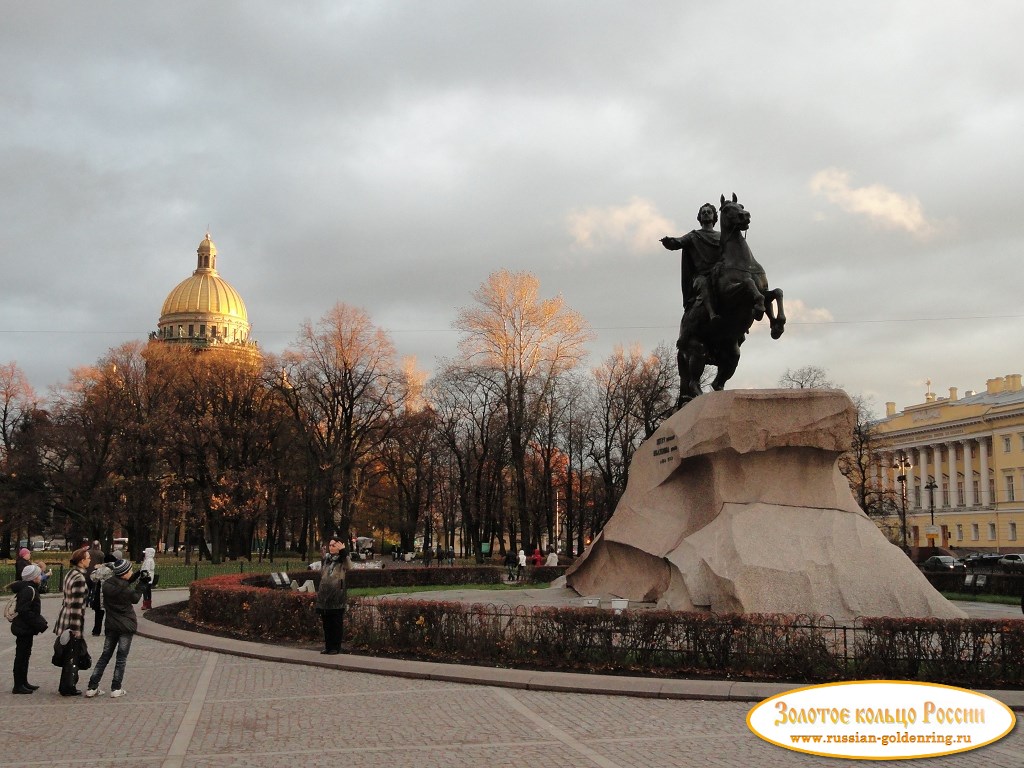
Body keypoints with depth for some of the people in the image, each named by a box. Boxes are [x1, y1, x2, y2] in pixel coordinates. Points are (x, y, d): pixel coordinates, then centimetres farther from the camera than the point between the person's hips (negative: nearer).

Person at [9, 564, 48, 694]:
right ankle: (18, 686, 2)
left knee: (24, 655, 16)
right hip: (24, 629, -10)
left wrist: (40, 622, 12)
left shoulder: (29, 588, 11)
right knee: (22, 656, -4)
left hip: (25, 628, 10)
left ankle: (23, 683, 25)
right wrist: (39, 624, -21)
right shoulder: (29, 590, -20)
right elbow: (24, 611, -25)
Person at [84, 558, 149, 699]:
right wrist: (142, 583, 3)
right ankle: (116, 689, 7)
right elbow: (135, 598, -2)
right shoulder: (124, 588, -20)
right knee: (121, 658, 5)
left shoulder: (107, 584, -3)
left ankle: (92, 688, 9)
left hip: (111, 625, 5)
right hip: (126, 626, -5)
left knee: (105, 655, 12)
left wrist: (135, 578, 7)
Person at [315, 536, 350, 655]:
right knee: (326, 624, 11)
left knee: (336, 624, 0)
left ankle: (336, 647, 7)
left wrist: (343, 551, -31)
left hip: (337, 597, -6)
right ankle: (328, 646, 19)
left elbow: (348, 567, -27)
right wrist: (318, 592, 17)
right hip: (324, 597, 6)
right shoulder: (326, 559, 13)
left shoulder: (342, 560, -3)